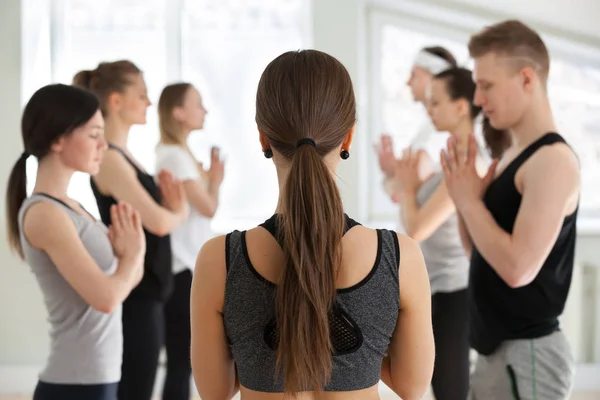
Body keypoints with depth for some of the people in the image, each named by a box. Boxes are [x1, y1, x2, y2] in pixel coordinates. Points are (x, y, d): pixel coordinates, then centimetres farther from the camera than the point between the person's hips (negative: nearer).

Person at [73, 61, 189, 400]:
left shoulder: (123, 157, 13)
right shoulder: (109, 159, -16)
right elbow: (158, 223, -23)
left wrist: (171, 207, -5)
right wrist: (180, 213, -3)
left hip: (145, 294, 9)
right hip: (133, 298, -9)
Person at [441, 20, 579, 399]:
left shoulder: (554, 159, -17)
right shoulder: (511, 157, 10)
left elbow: (518, 267, -25)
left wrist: (469, 199, -15)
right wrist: (465, 194, 0)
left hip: (527, 352, -9)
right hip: (498, 348, 9)